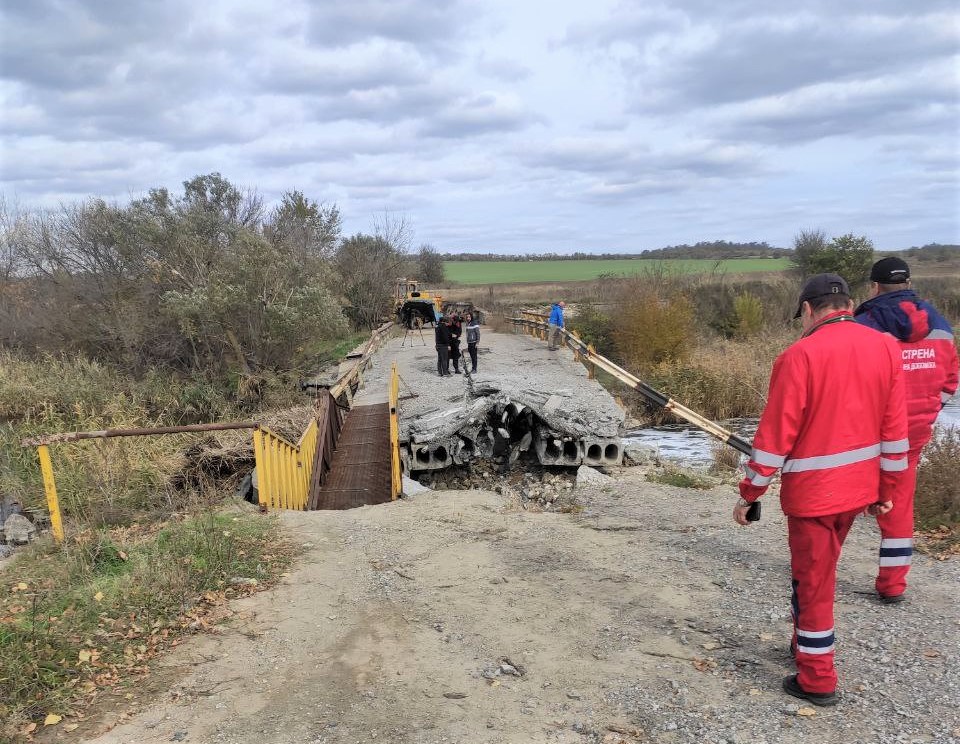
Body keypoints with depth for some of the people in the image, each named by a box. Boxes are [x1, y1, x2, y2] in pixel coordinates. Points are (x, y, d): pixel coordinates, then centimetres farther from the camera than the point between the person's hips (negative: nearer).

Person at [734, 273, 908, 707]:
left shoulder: (800, 356, -17)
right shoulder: (885, 349, 0)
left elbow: (775, 436, -16)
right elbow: (894, 430, 4)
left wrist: (749, 493, -6)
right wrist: (888, 489, 14)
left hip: (813, 490, -6)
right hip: (860, 488, 6)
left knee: (813, 580, 8)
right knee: (818, 570, 24)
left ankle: (818, 681, 19)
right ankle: (806, 643, 39)